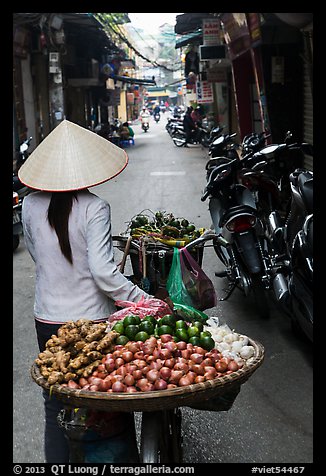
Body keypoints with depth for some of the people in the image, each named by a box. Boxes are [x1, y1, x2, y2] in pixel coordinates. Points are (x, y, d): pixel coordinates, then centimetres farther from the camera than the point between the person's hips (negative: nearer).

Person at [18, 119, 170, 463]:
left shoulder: (31, 205, -3)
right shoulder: (94, 208, -16)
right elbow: (103, 273, -23)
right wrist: (148, 301, -18)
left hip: (47, 321, 4)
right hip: (93, 321, -4)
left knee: (55, 409, 17)